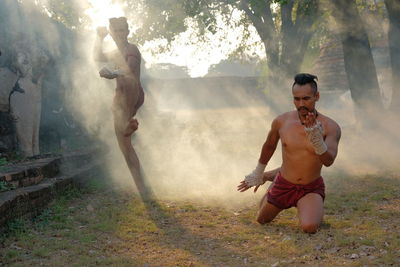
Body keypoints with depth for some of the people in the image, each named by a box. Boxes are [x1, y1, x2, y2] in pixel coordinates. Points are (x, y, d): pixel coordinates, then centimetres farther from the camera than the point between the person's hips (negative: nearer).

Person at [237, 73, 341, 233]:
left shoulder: (330, 127, -19)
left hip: (311, 189, -3)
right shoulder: (281, 122, -11)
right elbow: (269, 146, 9)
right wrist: (258, 173, 21)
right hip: (283, 185, 3)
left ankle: (316, 208, 11)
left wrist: (316, 138, -48)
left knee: (309, 227, -28)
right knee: (261, 220, 21)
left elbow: (328, 161, -31)